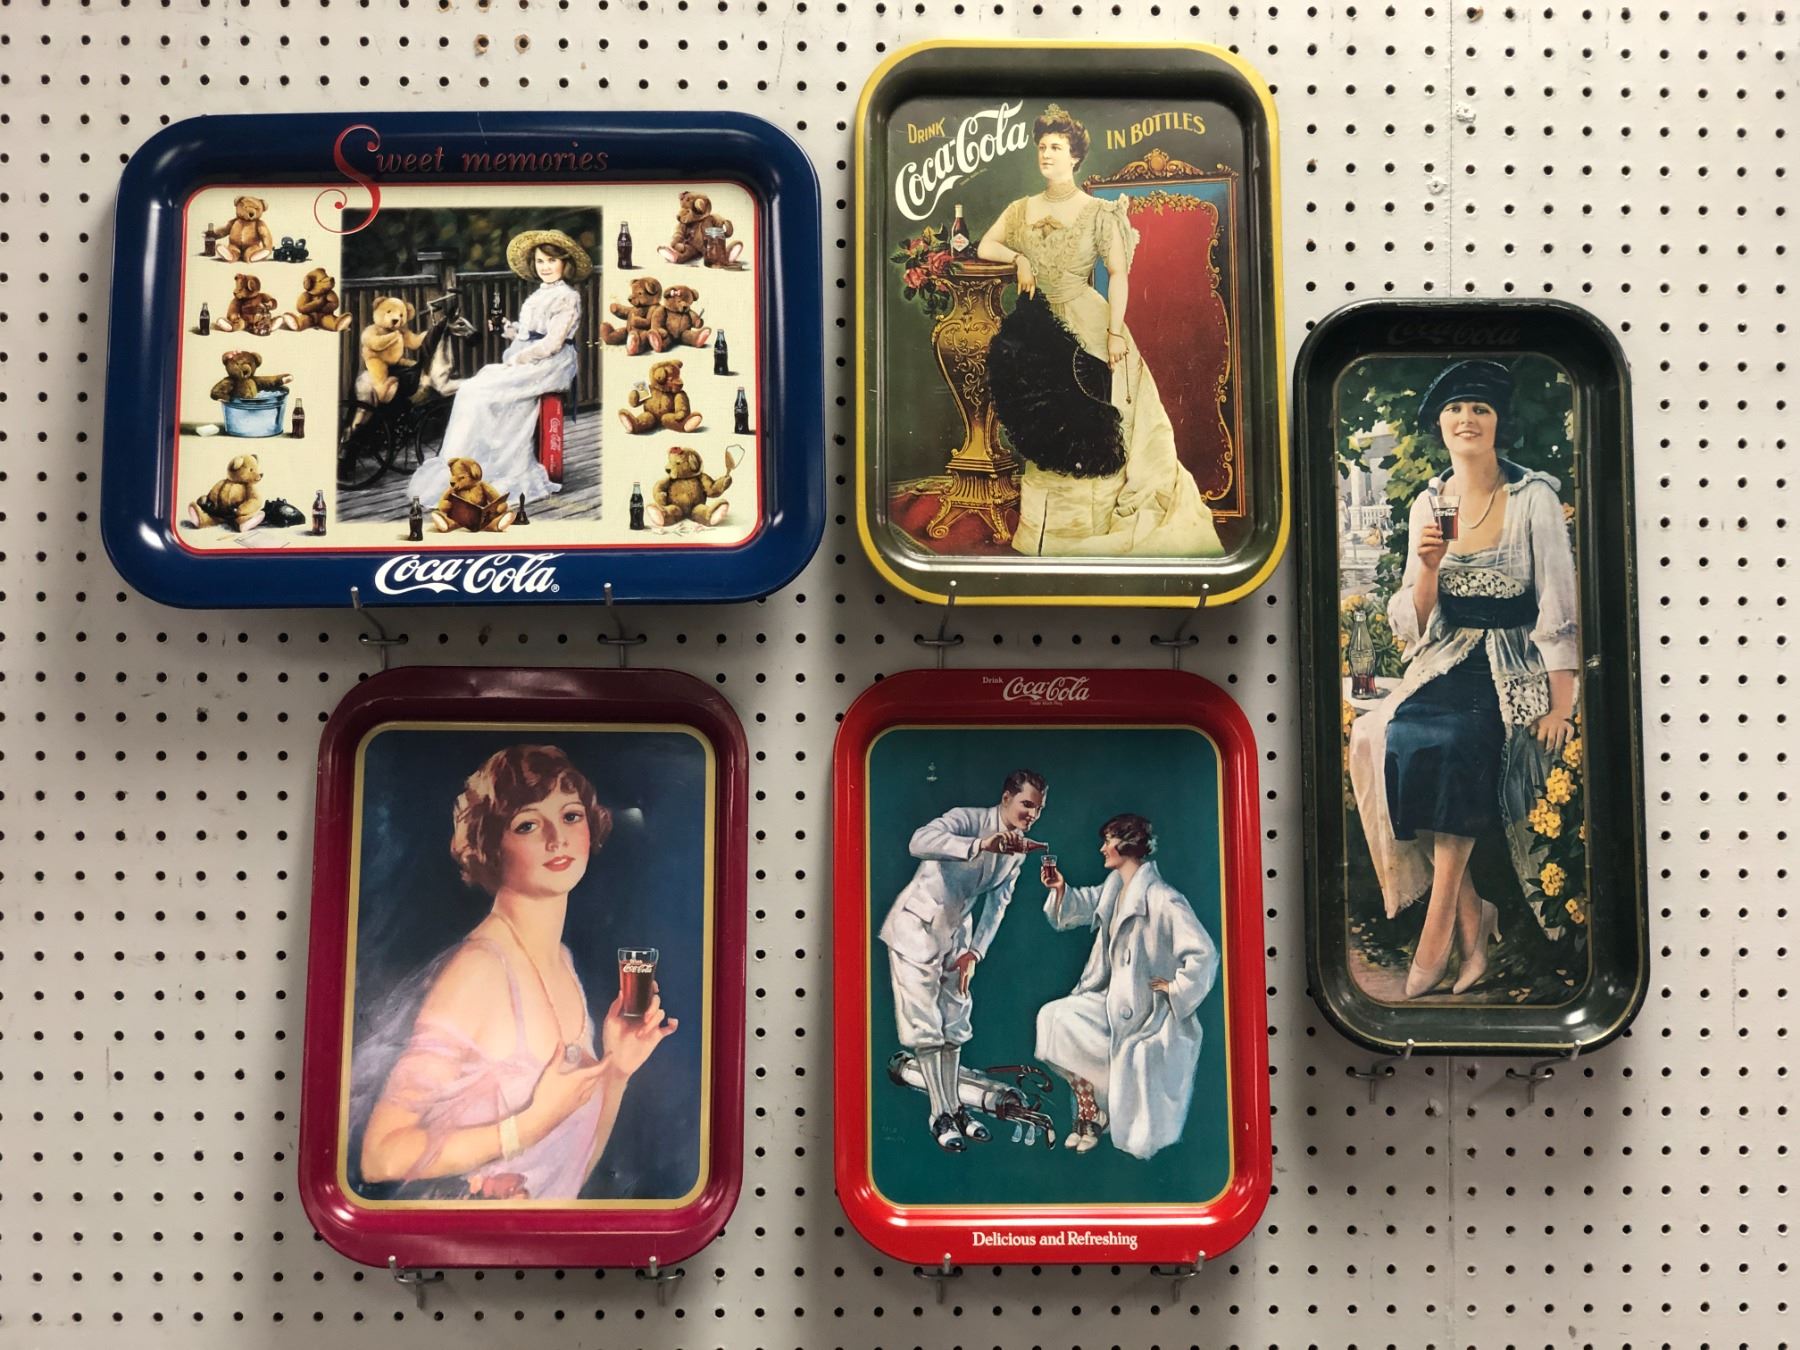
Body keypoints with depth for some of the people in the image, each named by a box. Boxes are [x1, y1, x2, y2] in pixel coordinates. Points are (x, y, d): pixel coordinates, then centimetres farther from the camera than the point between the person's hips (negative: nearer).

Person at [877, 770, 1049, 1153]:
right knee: (924, 1024, -5)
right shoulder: (967, 819, -24)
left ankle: (955, 1107, 22)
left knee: (955, 1023, 11)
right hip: (917, 925, -7)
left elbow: (998, 902, 4)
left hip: (957, 932, 7)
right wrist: (981, 845, -57)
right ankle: (940, 1114, 3)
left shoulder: (1018, 847, 0)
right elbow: (920, 842, -44)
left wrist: (976, 951, -7)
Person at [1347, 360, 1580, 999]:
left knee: (1457, 741, -32)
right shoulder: (1428, 506, 8)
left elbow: (1558, 607, -7)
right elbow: (1413, 623, 8)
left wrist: (1561, 706, -12)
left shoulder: (1534, 497, -4)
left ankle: (1441, 923, -21)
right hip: (1447, 661, 4)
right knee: (1387, 738, -25)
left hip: (1518, 666, -4)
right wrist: (1427, 566, -11)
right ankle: (1472, 920, -13)